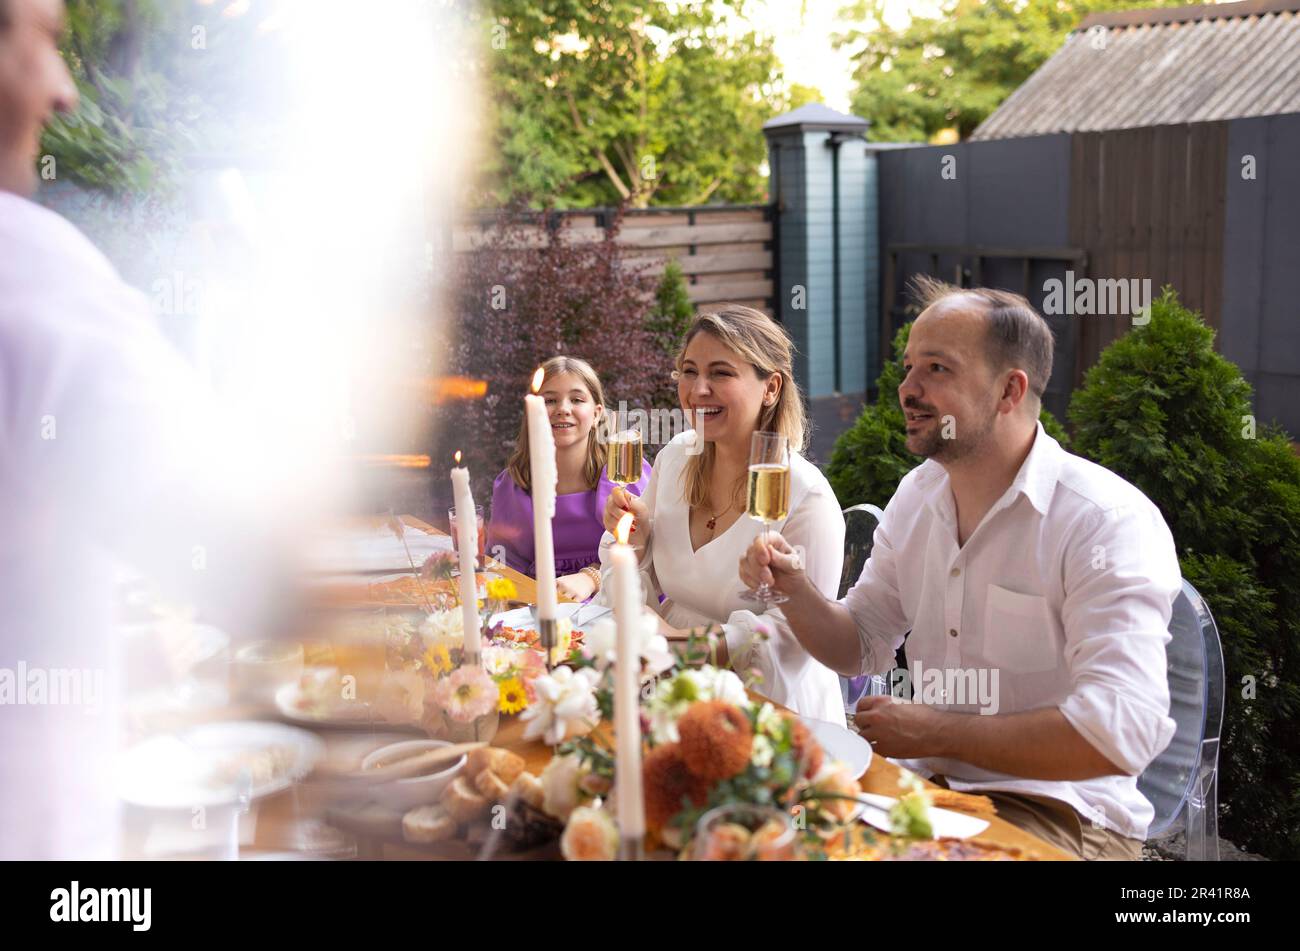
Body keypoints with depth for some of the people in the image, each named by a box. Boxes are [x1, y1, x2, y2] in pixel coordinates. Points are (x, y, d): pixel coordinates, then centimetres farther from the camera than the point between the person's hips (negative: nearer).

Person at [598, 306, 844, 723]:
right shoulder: (674, 457, 5)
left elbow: (794, 632, -17)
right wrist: (634, 542, -8)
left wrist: (686, 640, -25)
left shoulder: (806, 499, -16)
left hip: (768, 704, -6)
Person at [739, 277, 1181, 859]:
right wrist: (794, 589, -7)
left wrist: (936, 732, -20)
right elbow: (860, 647, 15)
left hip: (1062, 811, -6)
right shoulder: (916, 495, 6)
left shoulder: (1110, 522, -18)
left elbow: (1121, 730, -26)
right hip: (929, 783, 7)